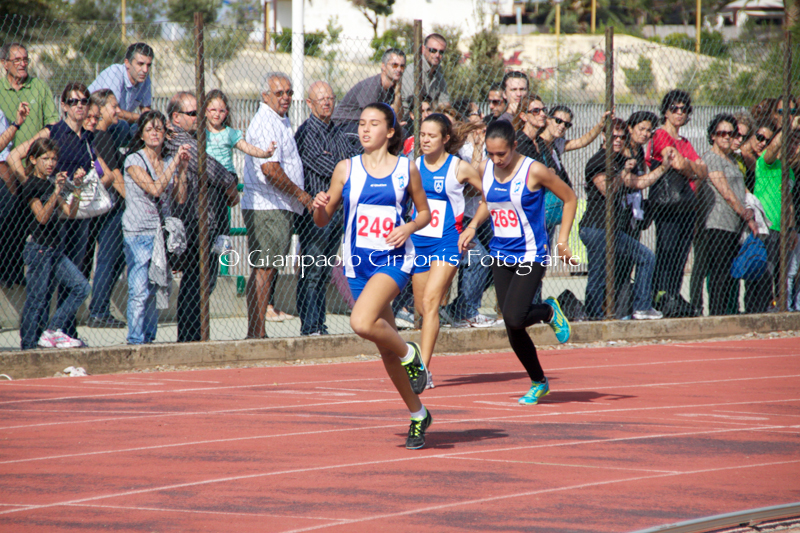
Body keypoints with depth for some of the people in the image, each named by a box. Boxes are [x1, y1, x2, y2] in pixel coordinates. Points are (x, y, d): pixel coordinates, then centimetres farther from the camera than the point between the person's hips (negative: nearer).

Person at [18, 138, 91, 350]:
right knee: (38, 297, -6)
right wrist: (56, 191, -30)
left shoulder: (49, 184, 15)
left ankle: (52, 331, 2)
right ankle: (29, 344, 0)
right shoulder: (31, 185, -9)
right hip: (39, 249, -8)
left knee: (81, 287, 1)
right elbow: (42, 217, -21)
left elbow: (70, 212, 14)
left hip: (55, 249, 8)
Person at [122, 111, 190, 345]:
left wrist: (182, 169, -3)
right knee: (139, 292, -10)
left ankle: (149, 338, 13)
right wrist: (174, 163, -15)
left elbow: (180, 198, 6)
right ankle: (135, 341, -7)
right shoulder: (134, 161, -4)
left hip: (162, 234, 5)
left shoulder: (169, 162, 12)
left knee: (157, 290, 5)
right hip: (138, 234, -5)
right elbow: (155, 188, -17)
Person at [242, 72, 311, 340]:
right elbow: (270, 169, -23)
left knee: (266, 269, 9)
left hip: (279, 209, 10)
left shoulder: (280, 121, 20)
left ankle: (256, 332, 11)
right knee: (264, 269, -10)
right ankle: (256, 332, -11)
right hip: (268, 209, -10)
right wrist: (300, 194, -13)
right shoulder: (266, 124, -13)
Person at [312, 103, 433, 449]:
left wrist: (408, 227, -9)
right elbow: (323, 221, 8)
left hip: (394, 258, -3)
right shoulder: (346, 169, 5)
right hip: (358, 262, 4)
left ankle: (410, 354, -1)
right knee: (386, 350, 8)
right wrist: (320, 207, -15)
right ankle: (418, 415, 24)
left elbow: (425, 212, 12)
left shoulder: (407, 168, 1)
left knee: (362, 322, -30)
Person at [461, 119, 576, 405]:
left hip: (531, 255, -5)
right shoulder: (485, 169, 1)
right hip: (501, 255, 6)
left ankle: (550, 311, 13)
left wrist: (563, 239, -9)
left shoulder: (534, 171, -15)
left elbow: (570, 198, -3)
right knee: (512, 328, 4)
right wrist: (472, 227, 7)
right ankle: (538, 382, 24)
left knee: (514, 318, -21)